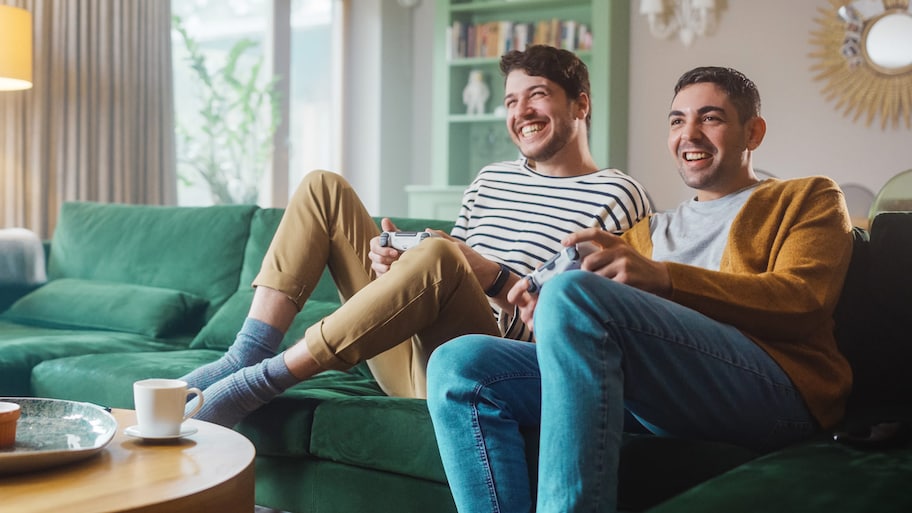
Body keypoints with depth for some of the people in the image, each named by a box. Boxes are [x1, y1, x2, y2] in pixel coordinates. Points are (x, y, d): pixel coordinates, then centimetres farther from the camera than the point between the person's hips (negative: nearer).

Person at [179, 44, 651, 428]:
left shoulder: (616, 198, -1)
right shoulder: (489, 180, 21)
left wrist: (495, 279, -20)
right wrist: (403, 264, -3)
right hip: (412, 352, 7)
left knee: (436, 255, -38)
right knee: (324, 186, 4)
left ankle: (264, 379, -25)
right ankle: (247, 355, -11)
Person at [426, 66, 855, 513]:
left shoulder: (809, 198, 20)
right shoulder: (649, 231, 34)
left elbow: (801, 302, -1)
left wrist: (663, 277, -15)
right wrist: (547, 316, -4)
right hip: (650, 395, 5)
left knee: (574, 292, -29)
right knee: (459, 363, -15)